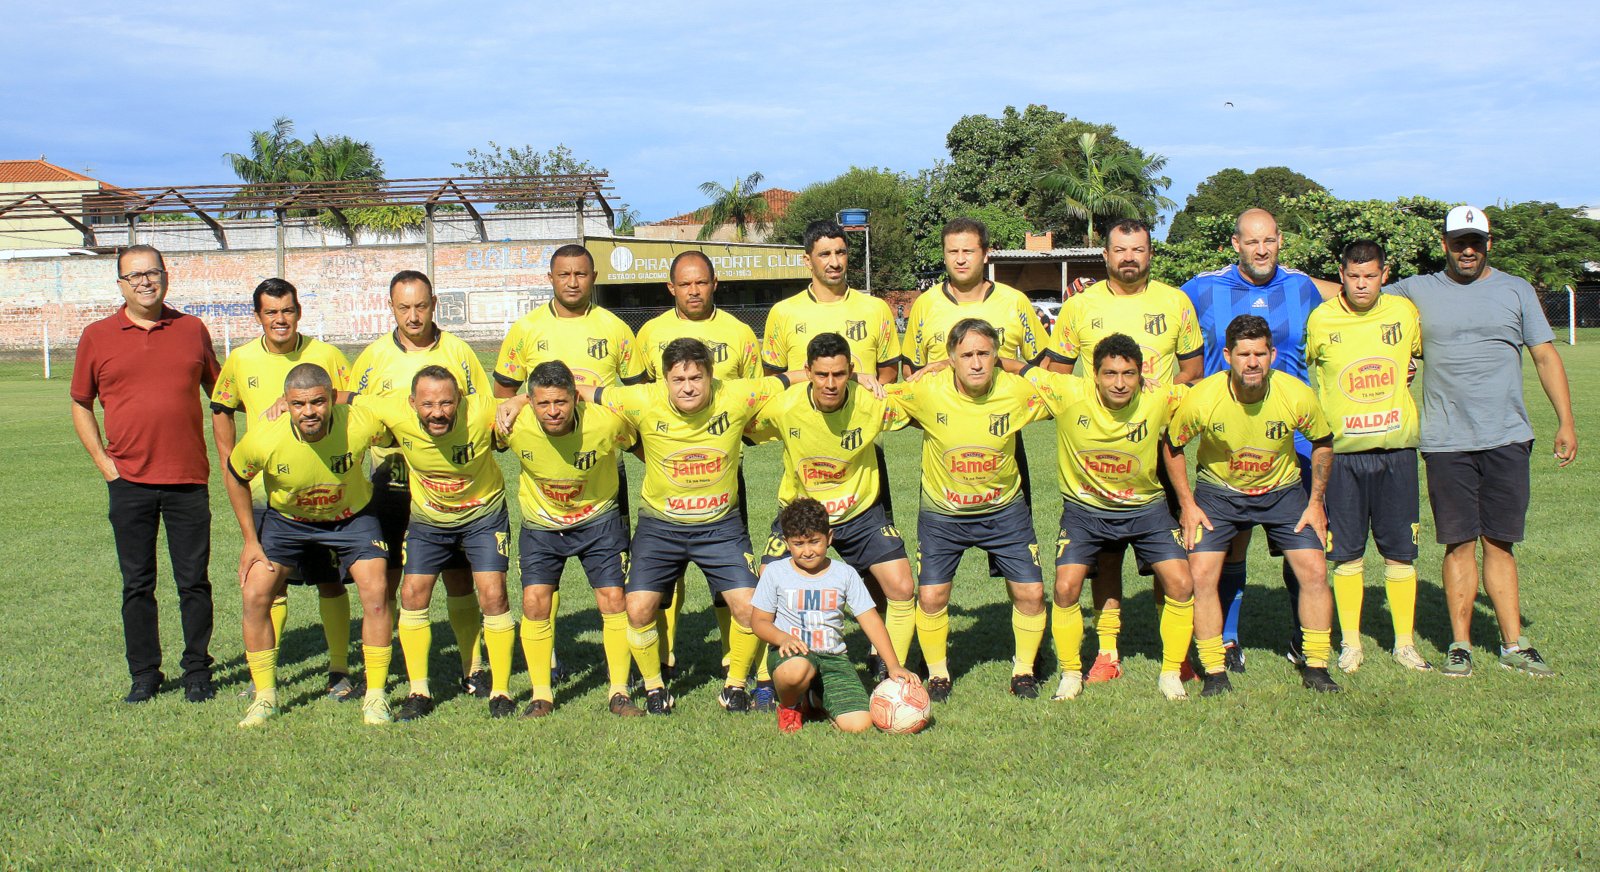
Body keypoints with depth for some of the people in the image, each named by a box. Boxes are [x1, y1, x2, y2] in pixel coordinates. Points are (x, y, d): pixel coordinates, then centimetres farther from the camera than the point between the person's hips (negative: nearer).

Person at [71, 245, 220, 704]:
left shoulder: (192, 330, 6)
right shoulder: (97, 337, 4)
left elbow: (218, 392, 16)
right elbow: (80, 405, 11)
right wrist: (104, 463, 2)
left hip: (188, 479, 0)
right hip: (129, 481, 0)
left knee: (194, 581, 4)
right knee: (137, 584, 7)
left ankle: (198, 670, 16)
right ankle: (144, 673, 18)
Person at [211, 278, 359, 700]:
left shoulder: (326, 356, -4)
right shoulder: (240, 361, 3)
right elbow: (221, 411, 18)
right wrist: (232, 465, 11)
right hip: (265, 491, 2)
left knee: (331, 582, 3)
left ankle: (339, 672, 13)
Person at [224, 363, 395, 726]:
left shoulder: (362, 424, -32)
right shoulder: (264, 440, -30)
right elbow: (235, 477, -8)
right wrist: (250, 540, -6)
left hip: (351, 516, -1)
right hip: (287, 519, 1)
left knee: (376, 592, -15)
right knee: (255, 594, -10)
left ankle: (376, 695, 0)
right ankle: (265, 696, 8)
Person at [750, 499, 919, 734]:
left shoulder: (845, 574, 5)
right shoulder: (775, 572, 1)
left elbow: (871, 620, 3)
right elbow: (759, 621, 3)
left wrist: (894, 665, -6)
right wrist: (783, 638, -19)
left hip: (834, 657, 2)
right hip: (792, 652, -2)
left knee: (859, 724, -19)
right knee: (795, 670, -42)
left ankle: (819, 700, 15)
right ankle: (788, 706, -3)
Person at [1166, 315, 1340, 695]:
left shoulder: (1297, 396, -22)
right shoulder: (1201, 399, -26)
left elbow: (1322, 443, -1)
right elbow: (1172, 446, -7)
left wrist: (1316, 502, -2)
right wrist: (1187, 504, -9)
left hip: (1282, 491, 1)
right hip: (1218, 491, -1)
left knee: (1315, 571, -7)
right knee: (1201, 575, -13)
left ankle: (1315, 666, 11)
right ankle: (1215, 673, 1)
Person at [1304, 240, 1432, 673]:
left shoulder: (1405, 312, 2)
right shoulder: (1320, 320, -3)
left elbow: (1428, 352, 22)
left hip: (1397, 449, 1)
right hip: (1342, 452, -1)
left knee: (1400, 550, 5)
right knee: (1346, 552, 3)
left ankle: (1404, 643, 16)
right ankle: (1350, 642, 15)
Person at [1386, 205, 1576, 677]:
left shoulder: (1516, 291, 9)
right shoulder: (1417, 291, 7)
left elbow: (1546, 356, 9)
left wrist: (1565, 421, 3)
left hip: (1507, 439, 1)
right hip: (1446, 442, -1)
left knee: (1500, 544, 5)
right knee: (1460, 545, 1)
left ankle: (1514, 644, 12)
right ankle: (1460, 644, 10)